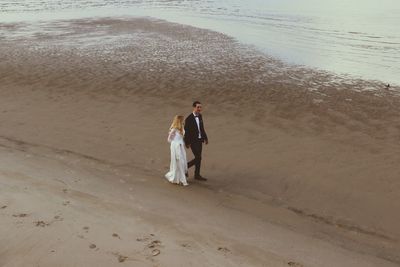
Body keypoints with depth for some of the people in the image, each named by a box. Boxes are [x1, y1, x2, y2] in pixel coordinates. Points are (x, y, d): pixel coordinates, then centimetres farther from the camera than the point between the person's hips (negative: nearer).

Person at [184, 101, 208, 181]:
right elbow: (186, 131, -15)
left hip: (199, 140, 7)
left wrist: (205, 138, 14)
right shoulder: (189, 119, -17)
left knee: (198, 158, 12)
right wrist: (187, 143, -16)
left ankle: (197, 175, 21)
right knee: (198, 158, -8)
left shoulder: (200, 116, 6)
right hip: (193, 141, -7)